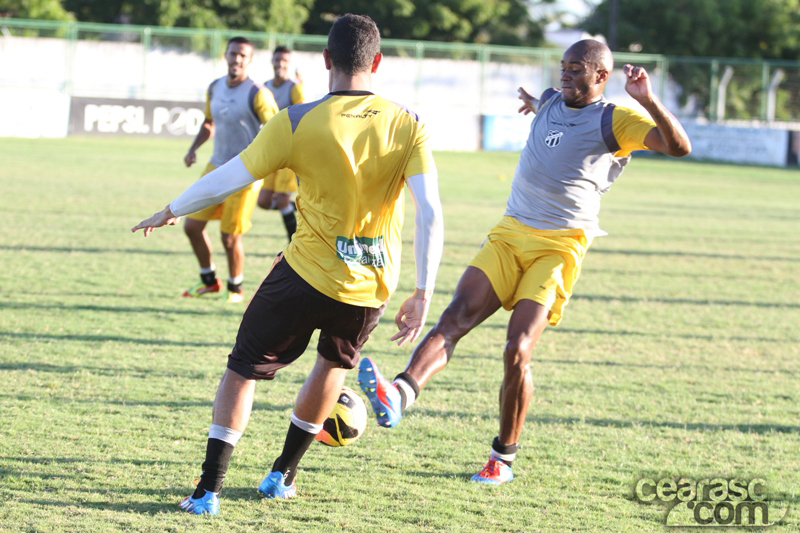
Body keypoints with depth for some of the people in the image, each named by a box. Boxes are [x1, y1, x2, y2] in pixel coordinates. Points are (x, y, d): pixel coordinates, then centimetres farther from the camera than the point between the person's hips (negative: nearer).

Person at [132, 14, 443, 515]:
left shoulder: (297, 122, -10)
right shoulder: (408, 126, -5)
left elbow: (226, 179, -5)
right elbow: (430, 214, -12)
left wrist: (169, 212, 12)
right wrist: (423, 294, -6)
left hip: (306, 275, -3)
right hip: (373, 287, 3)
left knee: (243, 370, 14)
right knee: (335, 362, 31)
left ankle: (209, 489, 7)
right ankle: (284, 474, 38)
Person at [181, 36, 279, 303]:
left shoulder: (257, 94, -14)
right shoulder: (214, 88, 6)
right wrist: (193, 149, 6)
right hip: (216, 167, 7)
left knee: (230, 236, -5)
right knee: (192, 225, 5)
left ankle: (235, 288, 18)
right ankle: (209, 281, 25)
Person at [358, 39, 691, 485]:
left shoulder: (613, 121, -3)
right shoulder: (551, 102, 17)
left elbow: (679, 147, -19)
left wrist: (648, 101, -28)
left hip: (558, 248, -5)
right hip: (510, 234, 5)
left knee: (518, 352, -15)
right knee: (457, 315, -19)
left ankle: (504, 458, 3)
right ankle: (401, 393, -42)